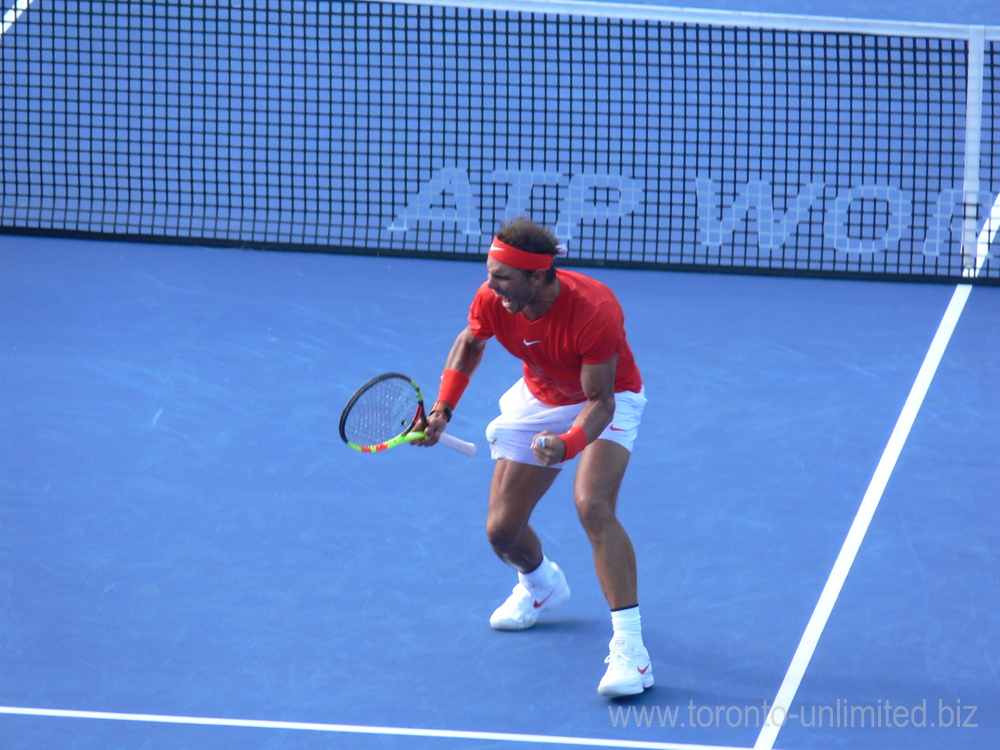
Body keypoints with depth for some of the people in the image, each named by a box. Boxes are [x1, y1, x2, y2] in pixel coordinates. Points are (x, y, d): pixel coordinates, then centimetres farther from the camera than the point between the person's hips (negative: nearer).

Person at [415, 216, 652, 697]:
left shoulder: (594, 311, -38)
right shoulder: (491, 300, -23)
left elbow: (600, 401, -32)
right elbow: (469, 344, 2)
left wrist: (569, 443, -50)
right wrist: (443, 407, -9)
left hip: (606, 400, -5)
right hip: (539, 401, 5)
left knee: (593, 506, -31)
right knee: (502, 530, 2)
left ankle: (628, 645, -31)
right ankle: (541, 585, 42)